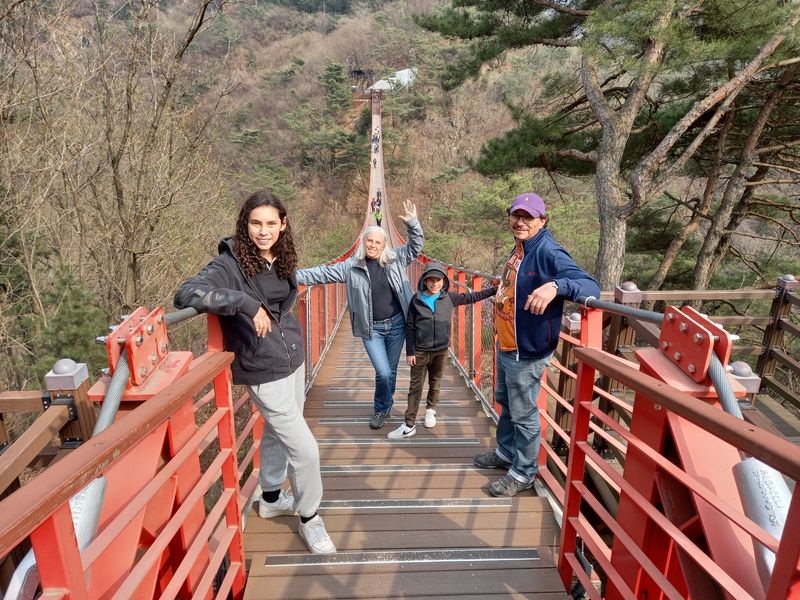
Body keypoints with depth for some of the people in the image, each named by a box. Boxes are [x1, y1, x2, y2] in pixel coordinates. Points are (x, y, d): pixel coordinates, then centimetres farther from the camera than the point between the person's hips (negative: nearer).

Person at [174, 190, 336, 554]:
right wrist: (245, 303, -37)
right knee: (305, 448, -2)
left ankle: (271, 498, 47)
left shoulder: (280, 260, 2)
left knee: (277, 434, 24)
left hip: (294, 361, 7)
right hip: (265, 374, -7)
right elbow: (186, 295, -33)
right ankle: (309, 519, 23)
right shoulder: (230, 263, -19)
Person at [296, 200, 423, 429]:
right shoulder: (351, 266, -2)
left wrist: (413, 223, -10)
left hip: (397, 325, 2)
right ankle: (381, 409, 22)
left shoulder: (395, 259, 0)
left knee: (391, 370, 12)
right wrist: (294, 276, -8)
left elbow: (415, 247, 5)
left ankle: (384, 407, 36)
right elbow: (323, 273, -2)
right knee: (383, 372, -6)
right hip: (372, 328, -1)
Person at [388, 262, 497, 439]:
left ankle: (430, 409, 42)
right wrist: (409, 351, -5)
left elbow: (471, 297, 8)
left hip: (441, 350, 2)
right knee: (415, 387, 3)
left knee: (435, 383, 18)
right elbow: (409, 327, -4)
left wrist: (494, 289, 4)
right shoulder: (416, 299, -7)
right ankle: (409, 425, 8)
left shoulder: (449, 298, -3)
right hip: (420, 351, -2)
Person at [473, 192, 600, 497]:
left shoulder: (549, 252, -21)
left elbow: (591, 286, -31)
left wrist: (556, 285, -48)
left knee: (523, 415, 7)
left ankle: (523, 473, 28)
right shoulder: (520, 249, 6)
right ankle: (506, 452, 47)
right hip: (505, 346, 9)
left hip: (526, 352, -9)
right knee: (505, 403, 25)